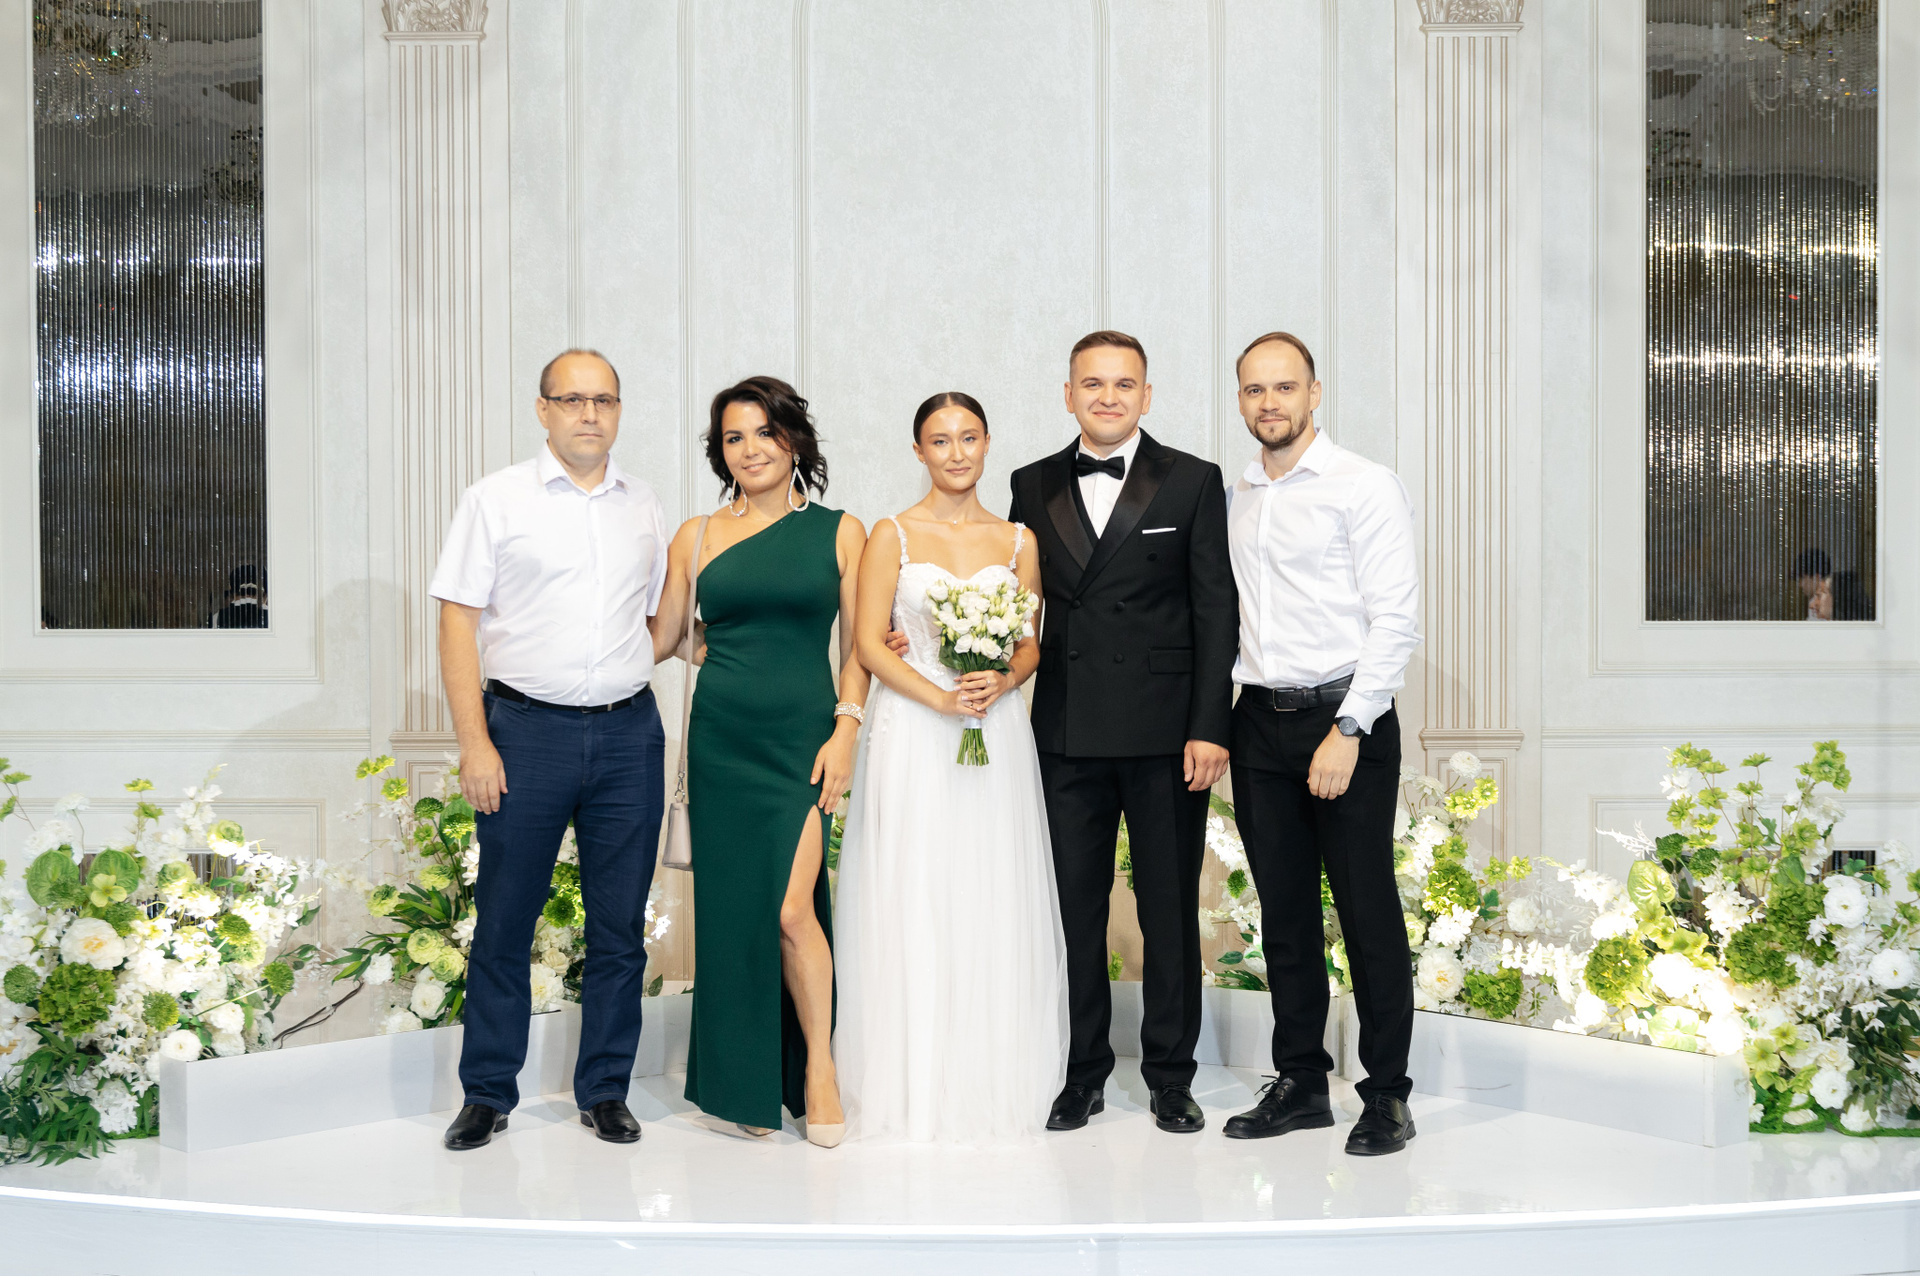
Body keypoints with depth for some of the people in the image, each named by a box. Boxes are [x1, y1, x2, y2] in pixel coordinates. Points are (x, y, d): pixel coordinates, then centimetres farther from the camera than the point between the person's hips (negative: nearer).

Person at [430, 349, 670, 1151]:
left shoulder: (644, 508, 12)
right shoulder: (496, 500, 1)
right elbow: (458, 622, -4)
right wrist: (474, 743, -11)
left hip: (629, 733, 3)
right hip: (527, 730, -3)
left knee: (620, 926, 7)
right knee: (504, 922, 4)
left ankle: (605, 1091, 20)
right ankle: (487, 1093, 19)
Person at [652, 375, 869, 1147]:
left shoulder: (838, 532, 5)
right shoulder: (698, 537, 8)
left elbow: (859, 645, 4)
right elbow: (658, 638, 12)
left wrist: (846, 730, -6)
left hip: (803, 736, -2)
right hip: (720, 740, 2)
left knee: (791, 908, -12)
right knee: (731, 908, 5)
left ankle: (817, 1066, 10)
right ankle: (748, 1084, 19)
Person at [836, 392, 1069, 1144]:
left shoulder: (1017, 541, 10)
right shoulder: (892, 536, 2)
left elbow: (1030, 646, 10)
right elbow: (869, 645, -3)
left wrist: (1000, 683, -11)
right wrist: (941, 698, -16)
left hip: (995, 736, 3)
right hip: (911, 736, -2)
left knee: (992, 901, 5)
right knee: (911, 900, 0)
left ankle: (993, 1078, 16)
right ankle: (912, 1085, 10)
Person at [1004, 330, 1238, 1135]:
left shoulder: (1193, 482, 2)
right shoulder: (1035, 486, 9)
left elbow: (1215, 612, -2)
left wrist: (1210, 727, -8)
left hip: (1166, 730, -2)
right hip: (1068, 732, 2)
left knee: (1170, 908, 7)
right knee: (1074, 905, 8)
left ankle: (1170, 1077, 20)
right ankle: (1083, 1074, 21)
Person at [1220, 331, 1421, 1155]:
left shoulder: (1364, 487, -5)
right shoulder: (1233, 499, 14)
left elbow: (1396, 621, -10)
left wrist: (1348, 730, -16)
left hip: (1346, 717, -5)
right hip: (1258, 721, 6)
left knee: (1368, 911, -2)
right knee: (1284, 913, 10)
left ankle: (1387, 1095, 10)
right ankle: (1300, 1082, 20)